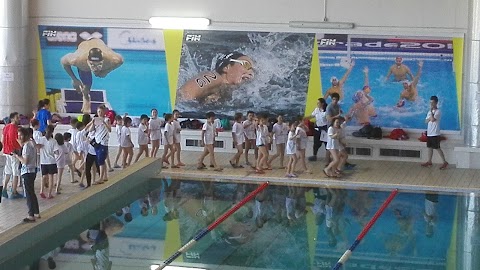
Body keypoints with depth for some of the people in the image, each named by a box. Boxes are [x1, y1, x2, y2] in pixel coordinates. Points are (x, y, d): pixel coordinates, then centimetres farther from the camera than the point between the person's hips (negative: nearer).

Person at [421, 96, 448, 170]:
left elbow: (433, 119, -25)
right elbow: (426, 121, 10)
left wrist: (431, 111, -18)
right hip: (429, 133, 8)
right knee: (430, 147, 13)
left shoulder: (438, 111, -12)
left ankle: (445, 162, -2)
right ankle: (429, 162, 22)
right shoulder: (429, 112, 13)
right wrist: (430, 118, -10)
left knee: (437, 148, -7)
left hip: (435, 134, -8)